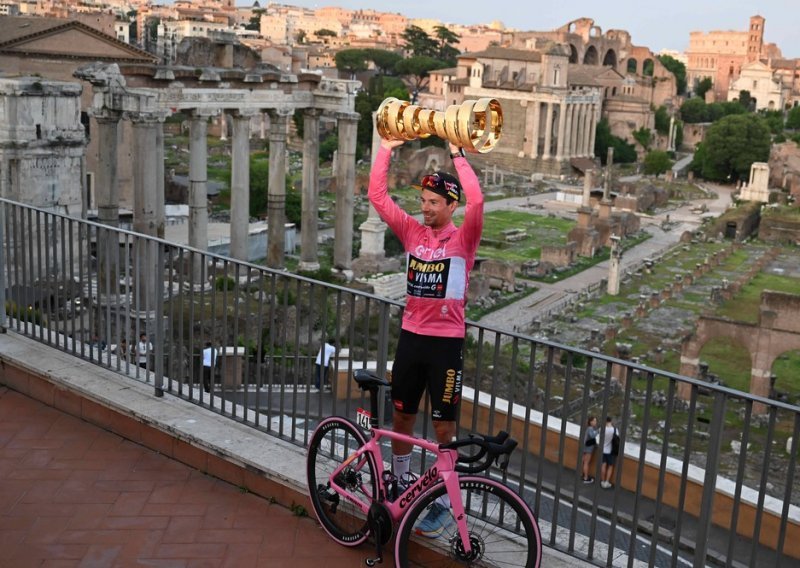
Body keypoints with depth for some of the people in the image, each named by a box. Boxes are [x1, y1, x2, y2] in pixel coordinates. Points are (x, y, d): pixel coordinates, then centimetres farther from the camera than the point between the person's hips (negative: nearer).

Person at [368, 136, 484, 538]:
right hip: (410, 338, 5)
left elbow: (477, 201, -26)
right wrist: (386, 149, -5)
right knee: (401, 416, 16)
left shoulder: (463, 238, -8)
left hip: (446, 343, -4)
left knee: (444, 426, 4)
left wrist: (458, 157, -20)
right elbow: (377, 195, 0)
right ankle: (399, 484, 35)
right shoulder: (412, 232, 3)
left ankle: (443, 504, 17)